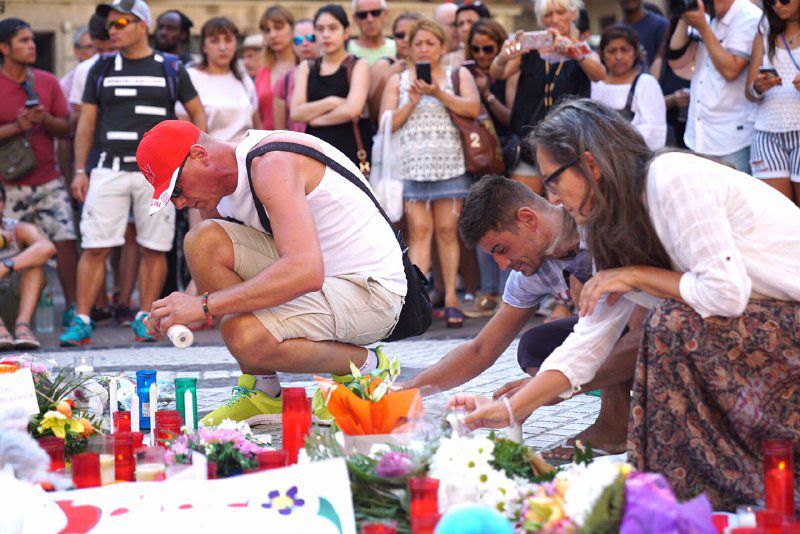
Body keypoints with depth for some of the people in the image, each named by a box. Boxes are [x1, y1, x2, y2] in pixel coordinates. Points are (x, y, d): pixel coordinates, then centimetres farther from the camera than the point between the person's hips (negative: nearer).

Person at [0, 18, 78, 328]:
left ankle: (72, 307, 1)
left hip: (49, 181, 3)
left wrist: (45, 119, -11)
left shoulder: (48, 82, 9)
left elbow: (66, 128, 8)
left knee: (66, 239, -8)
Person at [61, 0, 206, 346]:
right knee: (94, 248, -5)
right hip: (109, 170, 1)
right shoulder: (102, 69, 11)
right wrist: (80, 171, 4)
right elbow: (86, 123, 12)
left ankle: (145, 318, 10)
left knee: (154, 249, 0)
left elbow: (198, 114, 13)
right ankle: (81, 322, -3)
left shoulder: (171, 68, 7)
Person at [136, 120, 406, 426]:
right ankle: (263, 391, -3)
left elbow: (306, 273, -36)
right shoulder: (224, 183, 7)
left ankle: (366, 365, -3)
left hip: (371, 290, -9)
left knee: (244, 335, -32)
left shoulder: (273, 163, -23)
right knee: (202, 242, -8)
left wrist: (205, 304, -35)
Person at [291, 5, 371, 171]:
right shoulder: (306, 68, 16)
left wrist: (313, 118, 0)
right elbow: (295, 113, 4)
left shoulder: (359, 66, 5)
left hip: (351, 150, -3)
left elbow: (352, 109, -10)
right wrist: (331, 103, -9)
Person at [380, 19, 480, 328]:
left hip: (450, 163, -1)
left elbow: (472, 108, -6)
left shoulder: (459, 76, 11)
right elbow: (387, 124, 6)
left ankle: (451, 297, 2)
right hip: (411, 163, 1)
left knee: (447, 230, -3)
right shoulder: (398, 80, 14)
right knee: (419, 229, -8)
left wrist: (438, 93, -13)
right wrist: (412, 101, -6)